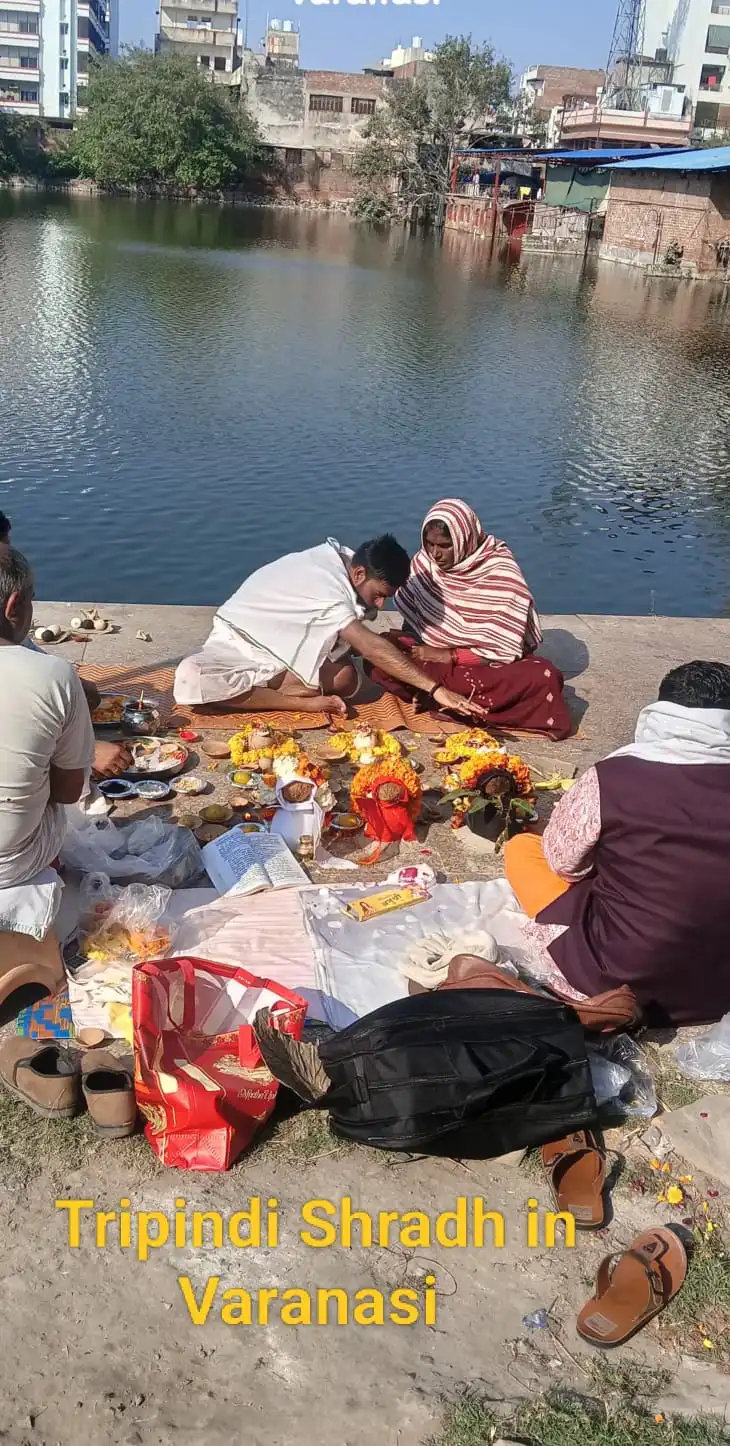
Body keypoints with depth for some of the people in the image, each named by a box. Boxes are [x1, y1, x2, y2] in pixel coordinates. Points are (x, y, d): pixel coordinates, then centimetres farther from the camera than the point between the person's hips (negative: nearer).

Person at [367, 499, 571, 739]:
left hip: (489, 665, -3)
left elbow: (504, 649, -20)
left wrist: (448, 656, -24)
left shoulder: (501, 572, -18)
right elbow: (410, 619, 5)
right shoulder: (424, 561, -6)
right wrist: (412, 652, -13)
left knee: (542, 677, -33)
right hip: (433, 660, 3)